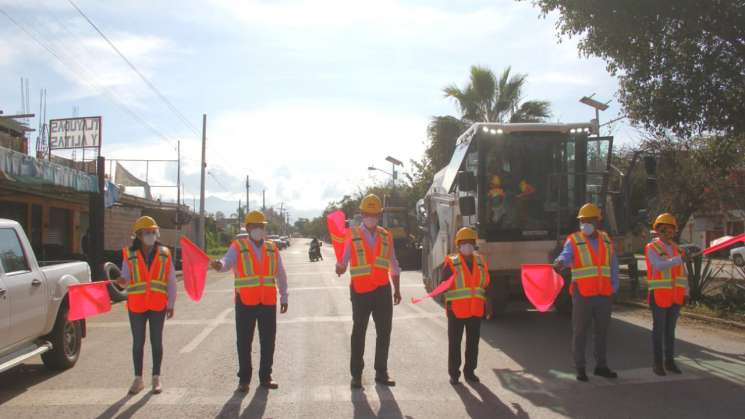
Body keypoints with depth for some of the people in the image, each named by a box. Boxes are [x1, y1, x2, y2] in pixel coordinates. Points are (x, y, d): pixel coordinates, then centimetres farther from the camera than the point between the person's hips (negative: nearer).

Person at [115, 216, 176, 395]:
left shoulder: (164, 253, 1)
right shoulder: (130, 255, 0)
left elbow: (171, 281, 2)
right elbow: (126, 278, 1)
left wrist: (171, 304, -1)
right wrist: (122, 281, -24)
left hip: (158, 305, 0)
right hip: (136, 305, 0)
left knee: (156, 341, 7)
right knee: (138, 342, 8)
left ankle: (156, 378, 17)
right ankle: (138, 379, 19)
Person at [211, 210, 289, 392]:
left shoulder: (272, 248, 10)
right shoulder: (238, 247, -1)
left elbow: (281, 275, 15)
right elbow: (227, 262, -20)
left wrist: (284, 298, 15)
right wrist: (219, 265, -44)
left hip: (268, 302, 3)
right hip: (246, 302, -3)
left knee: (268, 342, 9)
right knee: (244, 342, 4)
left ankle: (265, 377, 22)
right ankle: (244, 379, 16)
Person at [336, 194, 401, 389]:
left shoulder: (386, 236, 9)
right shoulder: (352, 235, -3)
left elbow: (393, 265, 16)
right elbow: (342, 261, -10)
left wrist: (397, 289, 15)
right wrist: (340, 267, -33)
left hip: (383, 291, 4)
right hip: (361, 292, -3)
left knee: (384, 333, 8)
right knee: (358, 334, 5)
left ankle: (381, 372, 21)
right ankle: (356, 375, 14)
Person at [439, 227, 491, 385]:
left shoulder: (481, 261, 8)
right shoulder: (451, 262, -5)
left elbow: (486, 284, 14)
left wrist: (487, 304, 11)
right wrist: (448, 302, -18)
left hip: (476, 310, 4)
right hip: (456, 310, -4)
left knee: (473, 342, 11)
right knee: (454, 342, 3)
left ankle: (469, 371, 24)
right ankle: (454, 373, 13)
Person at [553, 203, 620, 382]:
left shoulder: (606, 239, 10)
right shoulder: (573, 240, -4)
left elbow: (613, 265, 14)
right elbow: (565, 256, -23)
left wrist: (614, 288, 8)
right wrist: (559, 264, -46)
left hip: (604, 295, 4)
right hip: (583, 295, -4)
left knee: (602, 331, 13)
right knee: (580, 332, 1)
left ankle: (601, 366, 27)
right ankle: (580, 368, 11)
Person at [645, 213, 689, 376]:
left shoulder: (676, 248, 11)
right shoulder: (651, 248, -7)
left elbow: (682, 273, 13)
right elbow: (659, 265, -25)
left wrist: (685, 293, 9)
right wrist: (679, 259, -33)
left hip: (675, 297, 5)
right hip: (659, 296, -5)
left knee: (670, 329, 11)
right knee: (659, 329, 0)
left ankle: (669, 362, 19)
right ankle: (657, 363, 8)